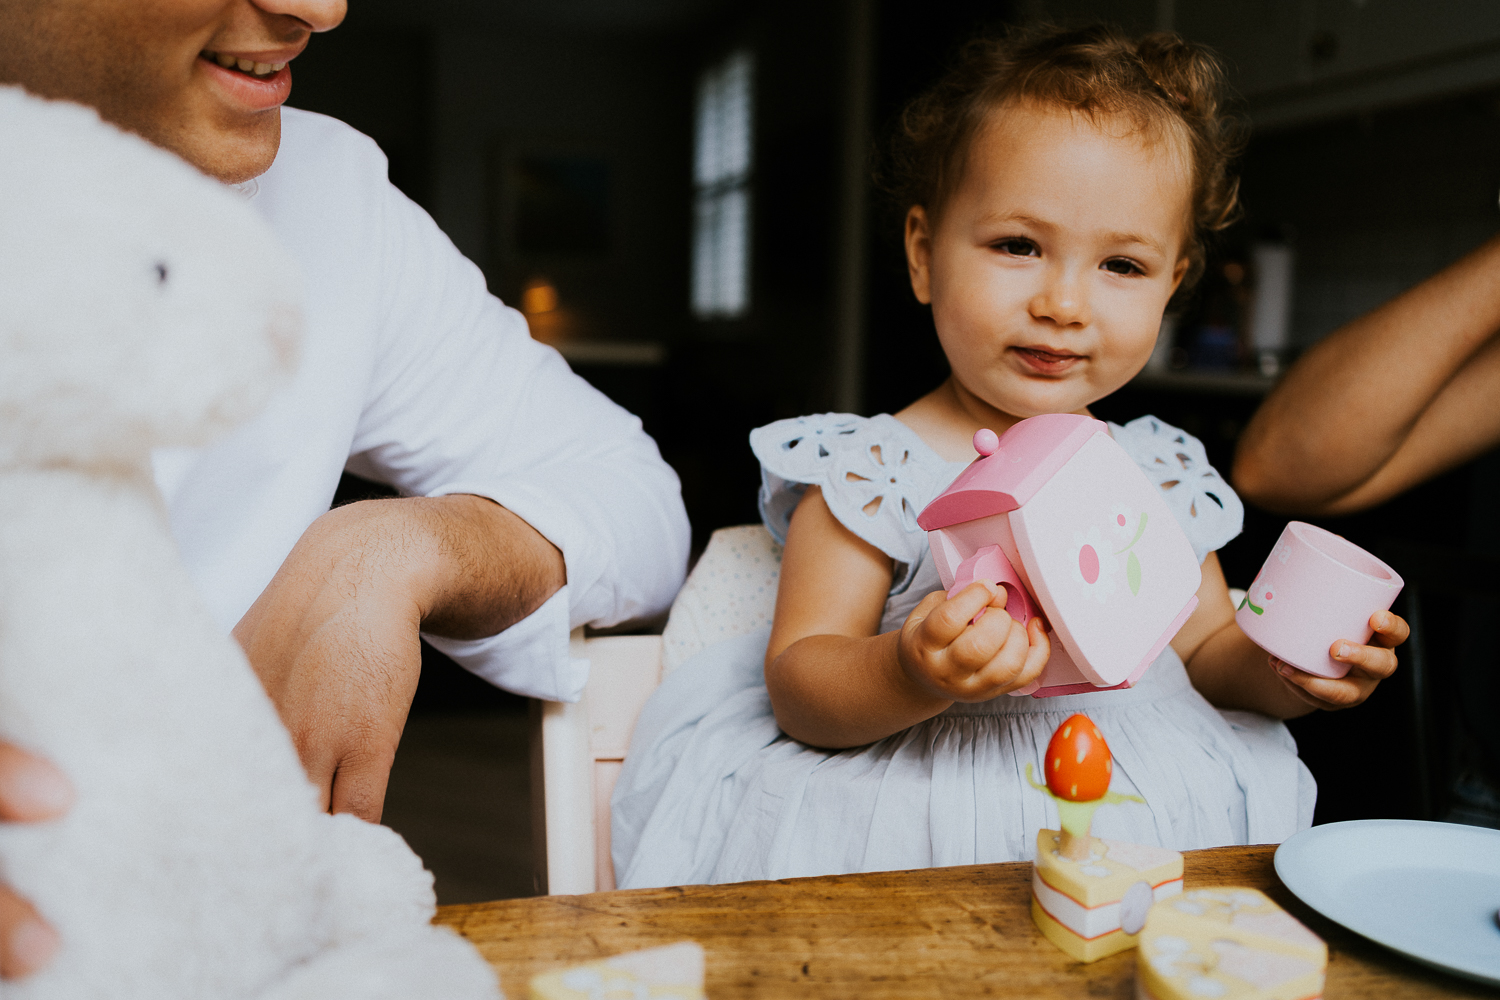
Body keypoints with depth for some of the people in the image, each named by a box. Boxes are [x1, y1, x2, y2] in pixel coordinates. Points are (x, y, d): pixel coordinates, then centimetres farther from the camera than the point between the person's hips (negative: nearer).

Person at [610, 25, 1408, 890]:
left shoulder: (1167, 475, 6)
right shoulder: (871, 472, -9)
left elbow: (1205, 653, 17)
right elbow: (796, 685, -11)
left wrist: (1284, 668, -5)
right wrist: (911, 676, -31)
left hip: (1159, 821, 6)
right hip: (930, 817, -5)